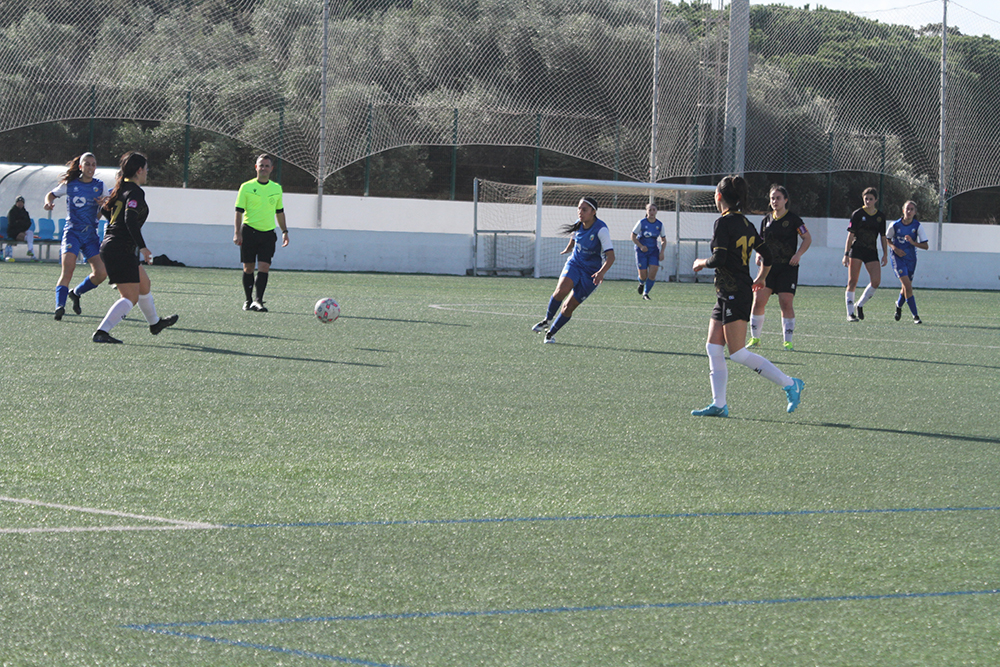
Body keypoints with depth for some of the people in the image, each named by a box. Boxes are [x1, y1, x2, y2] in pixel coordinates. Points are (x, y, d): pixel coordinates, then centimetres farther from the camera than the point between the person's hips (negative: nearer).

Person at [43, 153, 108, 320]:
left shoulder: (99, 186, 8)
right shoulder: (69, 185, 1)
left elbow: (99, 216, 15)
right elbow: (51, 194, 17)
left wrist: (103, 205, -7)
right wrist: (48, 202, -5)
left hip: (91, 234, 4)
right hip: (72, 231, -4)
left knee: (101, 273, -5)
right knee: (68, 268, -23)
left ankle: (76, 293, 21)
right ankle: (60, 306, -29)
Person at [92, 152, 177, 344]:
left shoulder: (121, 189, 12)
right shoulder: (135, 192, -16)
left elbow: (105, 210, 25)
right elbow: (130, 220, -27)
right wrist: (142, 247, -24)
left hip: (109, 245, 10)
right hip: (121, 250, -10)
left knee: (144, 284, 28)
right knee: (130, 297, -9)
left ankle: (154, 322, 47)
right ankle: (102, 332, -19)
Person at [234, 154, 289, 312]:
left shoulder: (276, 188, 9)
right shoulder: (246, 187, -1)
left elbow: (279, 211, 19)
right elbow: (239, 210, -1)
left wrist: (284, 231, 13)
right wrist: (238, 233, -8)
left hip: (268, 233, 2)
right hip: (249, 232, -2)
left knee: (264, 267, -11)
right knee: (248, 268, 3)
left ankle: (258, 300, -15)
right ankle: (248, 300, 15)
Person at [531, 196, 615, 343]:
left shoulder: (601, 230, -23)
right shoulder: (578, 224, -4)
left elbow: (610, 256, -29)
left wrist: (601, 272, -46)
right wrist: (567, 249, 41)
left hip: (591, 272, -3)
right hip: (575, 264, 3)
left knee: (569, 306, -3)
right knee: (562, 290, -27)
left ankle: (551, 333, 19)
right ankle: (547, 321, -6)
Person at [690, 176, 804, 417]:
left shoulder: (723, 223, -13)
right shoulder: (746, 223, 12)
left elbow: (719, 259, -22)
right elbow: (766, 255, 16)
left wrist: (702, 263, -2)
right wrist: (760, 278, 33)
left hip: (734, 295, -9)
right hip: (728, 295, 9)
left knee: (738, 354, -8)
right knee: (714, 348, 8)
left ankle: (789, 384, -8)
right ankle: (719, 404, 5)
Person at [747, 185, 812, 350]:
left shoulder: (793, 219, -4)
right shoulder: (766, 220, 10)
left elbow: (807, 239, 0)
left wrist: (798, 254, -14)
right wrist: (759, 255, 2)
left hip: (788, 267, -4)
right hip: (769, 266, 4)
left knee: (786, 303, -8)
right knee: (758, 301, -4)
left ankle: (788, 341, 2)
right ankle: (755, 338, 7)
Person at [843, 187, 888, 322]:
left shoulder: (880, 216, 10)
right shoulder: (857, 214, -1)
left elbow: (883, 236, 16)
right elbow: (851, 234, -1)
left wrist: (885, 254, 9)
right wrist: (846, 254, -6)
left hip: (871, 251, 3)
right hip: (856, 250, -3)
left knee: (876, 281, -10)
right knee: (852, 282, -7)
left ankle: (860, 305, 11)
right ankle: (850, 313, -2)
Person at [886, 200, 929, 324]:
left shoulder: (917, 226, -6)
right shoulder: (895, 225, -8)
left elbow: (925, 246, -7)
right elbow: (887, 239, 9)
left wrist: (913, 242, -24)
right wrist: (895, 248, -10)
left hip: (911, 258, 3)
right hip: (898, 258, -3)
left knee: (906, 287, 13)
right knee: (907, 286, -17)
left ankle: (899, 305, 46)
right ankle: (915, 315, -14)